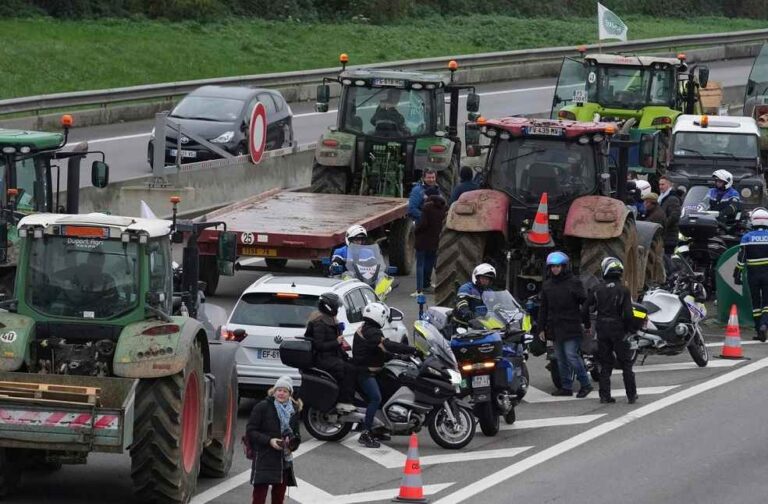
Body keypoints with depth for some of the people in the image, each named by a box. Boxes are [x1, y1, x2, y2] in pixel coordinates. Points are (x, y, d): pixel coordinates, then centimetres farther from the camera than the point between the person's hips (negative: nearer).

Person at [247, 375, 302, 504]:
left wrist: (293, 443, -3)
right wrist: (269, 441, -20)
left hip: (284, 460, 6)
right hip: (263, 459, -6)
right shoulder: (262, 407, -7)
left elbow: (296, 433, 20)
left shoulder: (293, 410, 10)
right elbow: (250, 431, -8)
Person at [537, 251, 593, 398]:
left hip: (571, 328, -6)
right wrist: (541, 328, 12)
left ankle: (585, 384, -2)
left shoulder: (573, 282, -3)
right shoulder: (547, 285, 13)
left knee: (571, 356, -12)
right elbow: (543, 309, 17)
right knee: (561, 359, 7)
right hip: (555, 328, 6)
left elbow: (585, 303, -4)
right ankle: (566, 387, 12)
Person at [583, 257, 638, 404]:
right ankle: (631, 395, 8)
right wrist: (627, 329, 2)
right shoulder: (623, 290, -7)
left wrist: (588, 326, 17)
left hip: (602, 330, 2)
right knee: (626, 364, 8)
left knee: (605, 364, 10)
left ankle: (605, 395, 6)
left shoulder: (596, 289, 0)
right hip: (618, 330, -2)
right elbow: (628, 314, -14)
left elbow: (585, 310, 1)